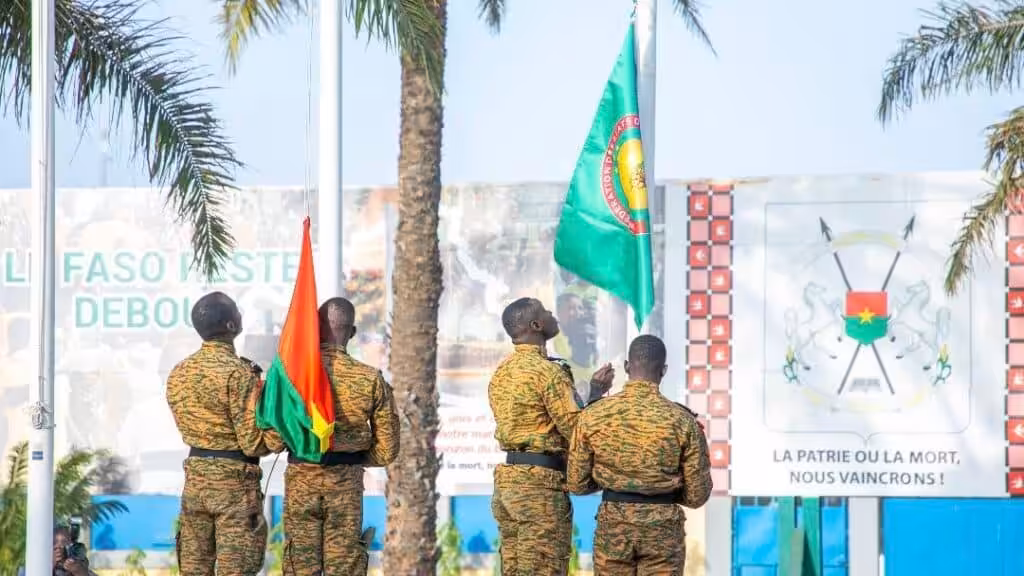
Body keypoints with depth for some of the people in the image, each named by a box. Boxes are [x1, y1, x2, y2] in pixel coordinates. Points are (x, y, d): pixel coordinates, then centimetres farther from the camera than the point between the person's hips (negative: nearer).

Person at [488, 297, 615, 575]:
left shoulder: (501, 372, 14)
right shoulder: (548, 372, -13)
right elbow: (577, 432, -16)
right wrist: (596, 394, -1)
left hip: (506, 479, 9)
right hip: (541, 483, -9)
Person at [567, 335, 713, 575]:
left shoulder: (593, 415, -5)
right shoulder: (682, 420, -8)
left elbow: (577, 483, 2)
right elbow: (697, 494, -3)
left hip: (613, 525, 1)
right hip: (663, 528, -1)